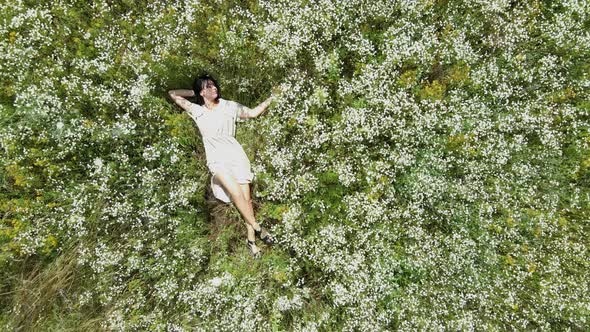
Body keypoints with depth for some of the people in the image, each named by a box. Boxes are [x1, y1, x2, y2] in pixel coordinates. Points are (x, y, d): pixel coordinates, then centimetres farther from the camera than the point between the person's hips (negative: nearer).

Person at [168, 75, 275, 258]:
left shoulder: (229, 106, 13)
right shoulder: (196, 111, 13)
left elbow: (253, 112, 17)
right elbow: (173, 94, 18)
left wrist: (272, 98, 11)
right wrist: (195, 92, 19)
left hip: (236, 155, 1)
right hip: (217, 160, -1)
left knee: (246, 196, -9)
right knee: (236, 191, -25)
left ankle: (251, 239, -2)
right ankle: (257, 228, -12)